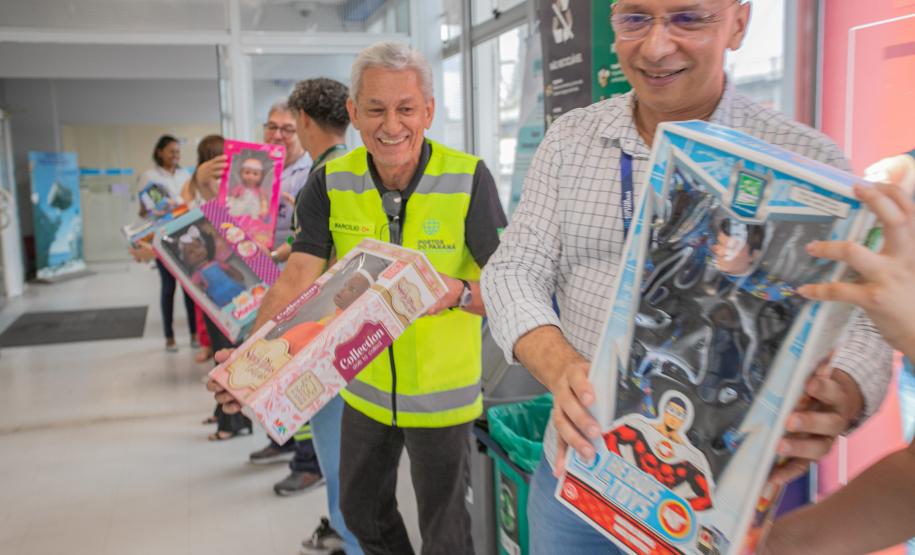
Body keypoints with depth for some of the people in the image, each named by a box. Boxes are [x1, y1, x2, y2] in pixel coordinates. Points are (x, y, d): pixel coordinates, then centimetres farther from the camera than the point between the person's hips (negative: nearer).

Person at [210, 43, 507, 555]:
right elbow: (299, 279, -14)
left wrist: (456, 292, -39)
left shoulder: (468, 178, -19)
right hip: (365, 387, 4)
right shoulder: (332, 183, -8)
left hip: (441, 394, -3)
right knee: (361, 510, 24)